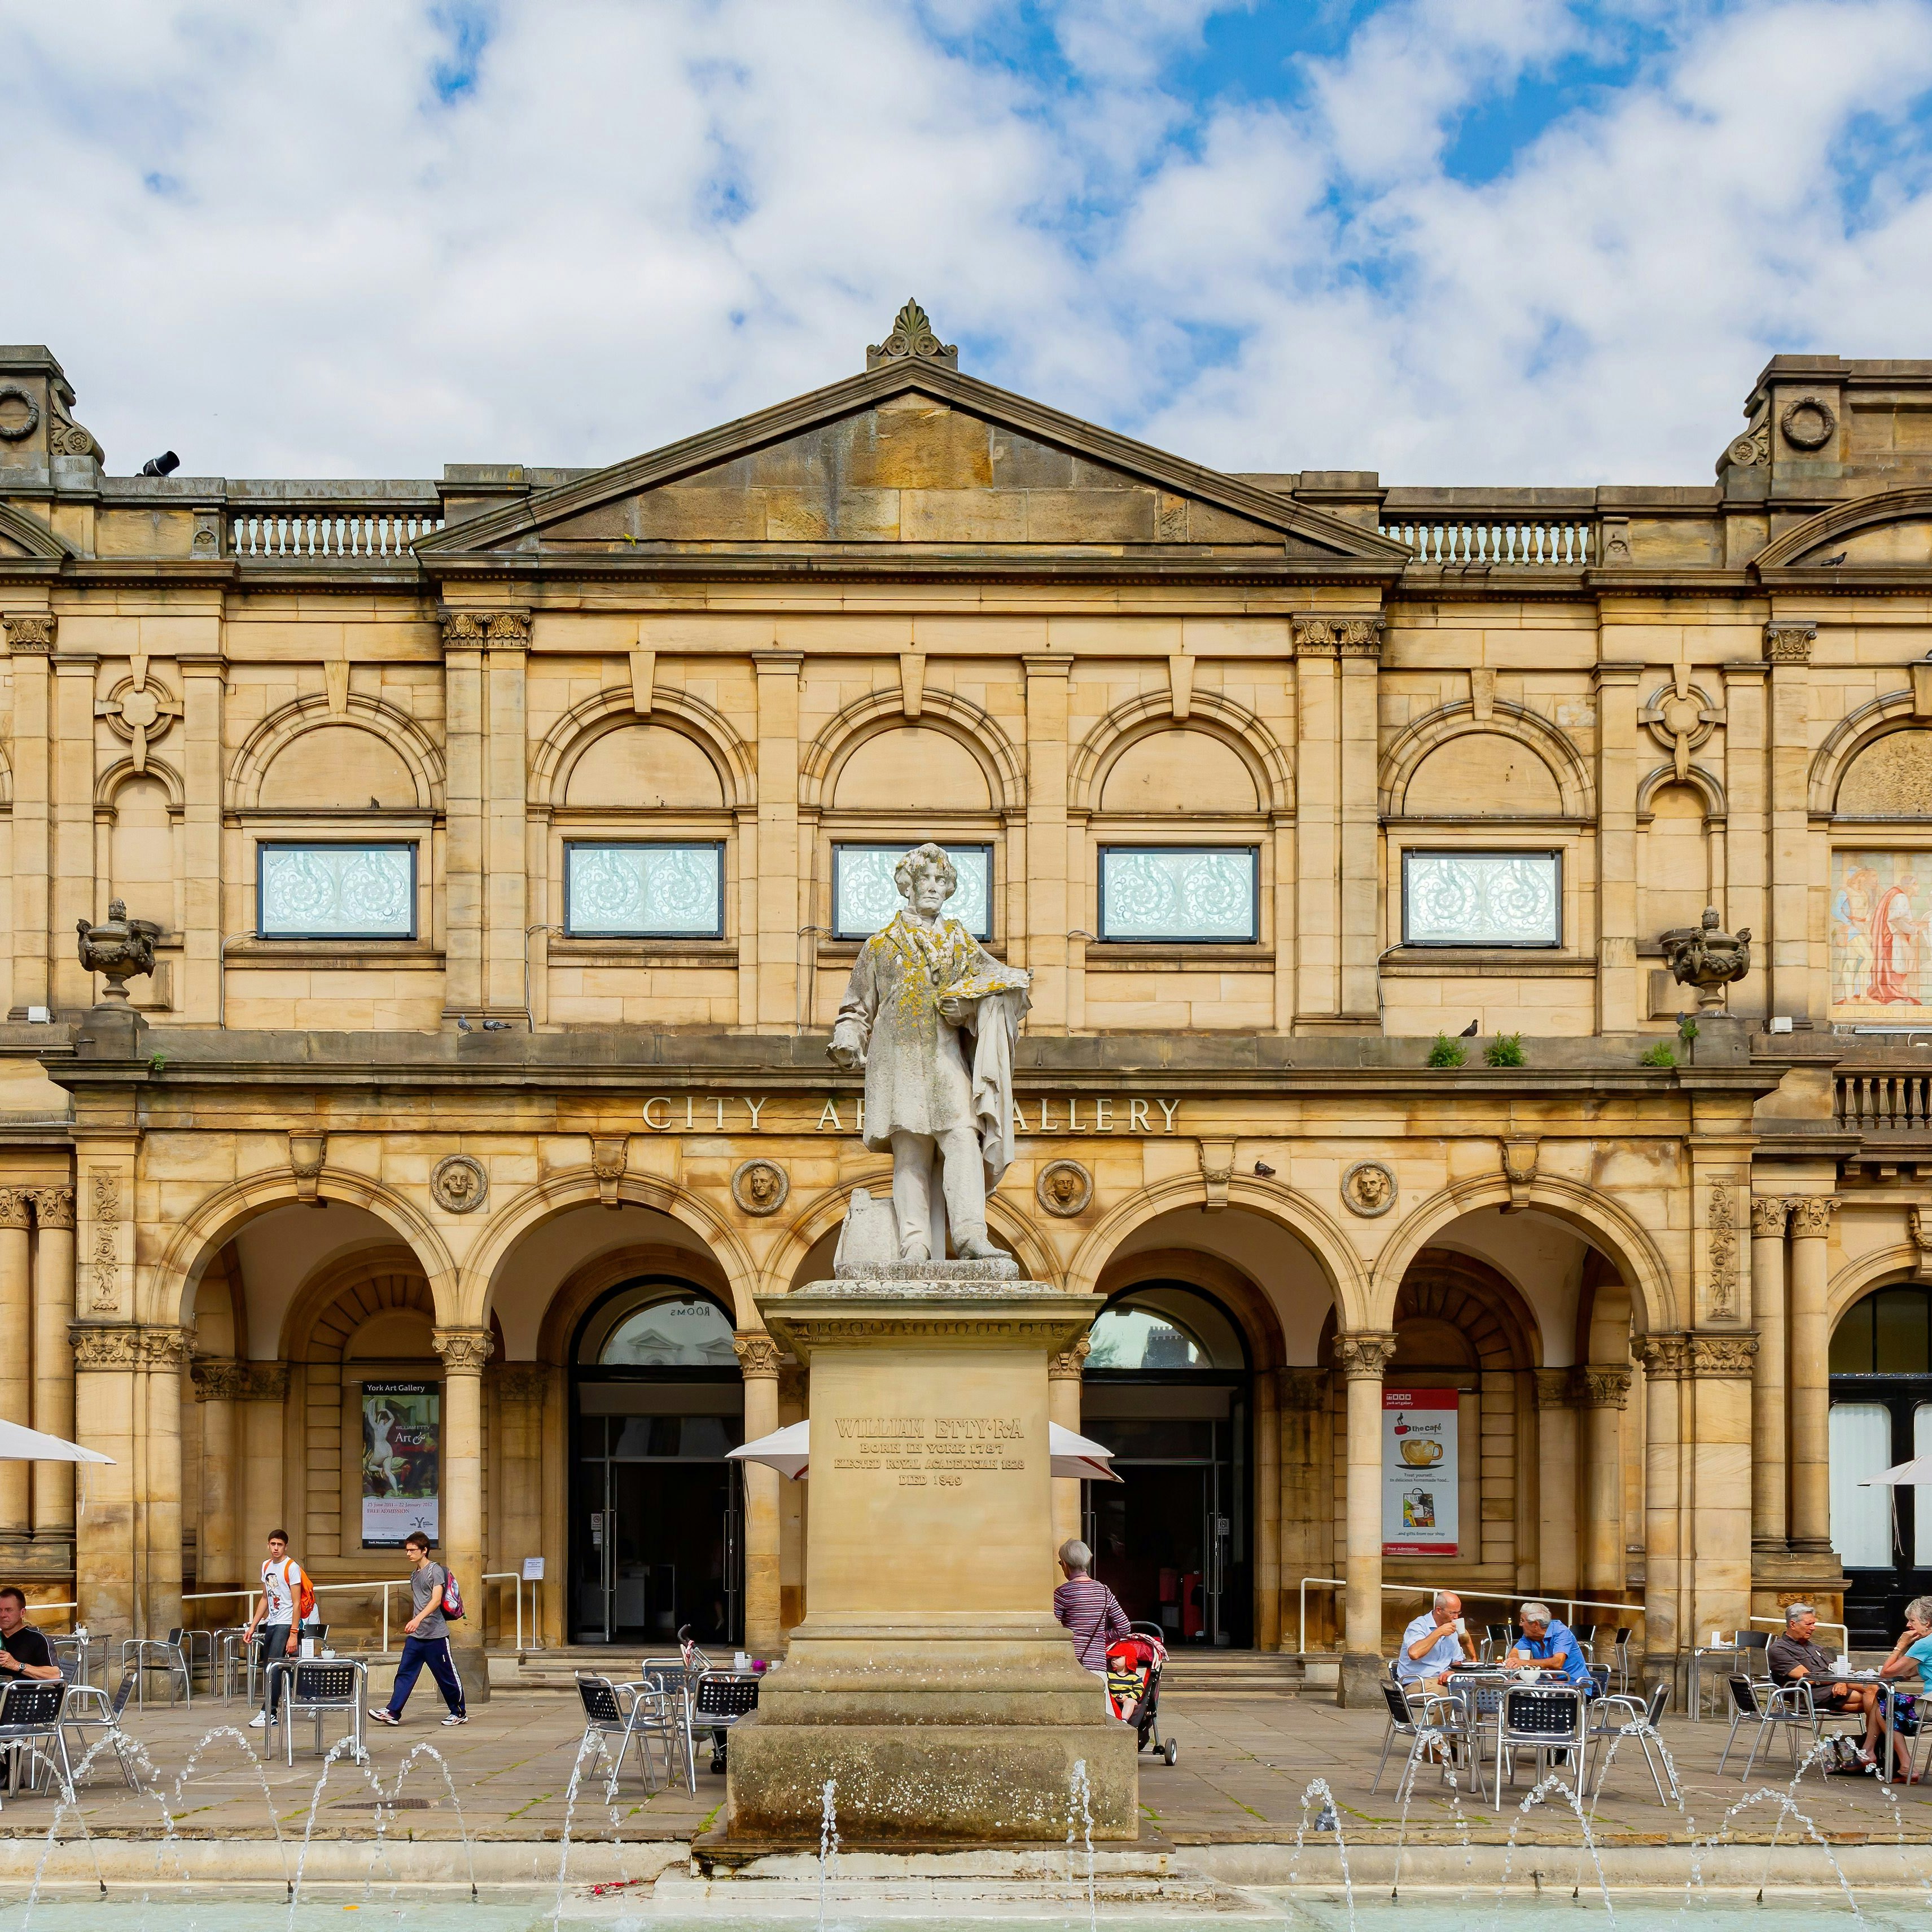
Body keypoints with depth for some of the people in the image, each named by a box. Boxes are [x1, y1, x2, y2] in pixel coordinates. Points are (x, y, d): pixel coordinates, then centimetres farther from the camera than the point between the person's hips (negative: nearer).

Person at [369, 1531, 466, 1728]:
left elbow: (436, 1601, -22)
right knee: (405, 1673, -2)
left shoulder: (435, 1571, -10)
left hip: (436, 1635, -8)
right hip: (416, 1636, 8)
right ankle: (392, 1713, -6)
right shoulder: (414, 1575, 16)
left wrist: (418, 1619, -35)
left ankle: (460, 1713, 14)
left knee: (447, 1676, 1)